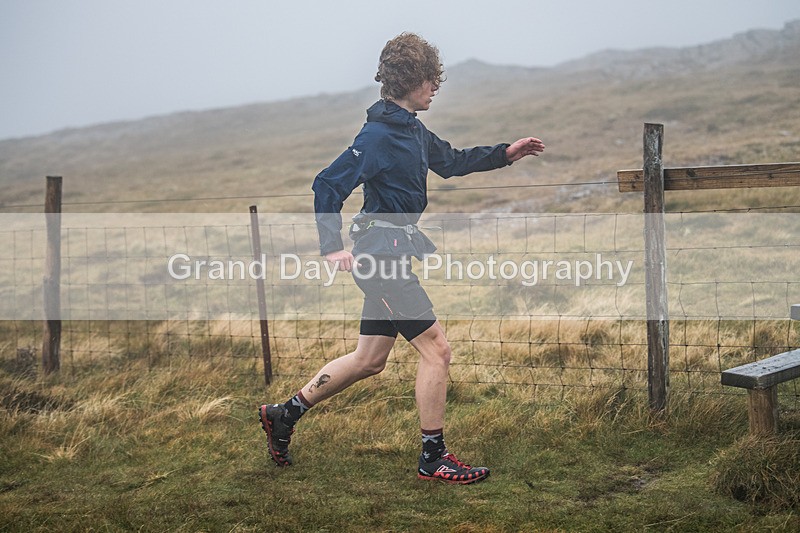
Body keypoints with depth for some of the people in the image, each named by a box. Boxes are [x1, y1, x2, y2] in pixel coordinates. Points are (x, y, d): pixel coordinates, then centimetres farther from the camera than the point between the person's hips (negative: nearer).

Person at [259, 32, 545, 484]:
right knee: (436, 349, -6)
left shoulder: (414, 130, 12)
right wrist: (332, 247, -23)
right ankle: (434, 458, 4)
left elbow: (452, 162, 28)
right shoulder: (379, 135, -16)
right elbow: (328, 185, -18)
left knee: (370, 360, 15)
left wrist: (504, 154, 22)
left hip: (389, 258, 10)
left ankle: (285, 414, 24)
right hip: (382, 255, -10)